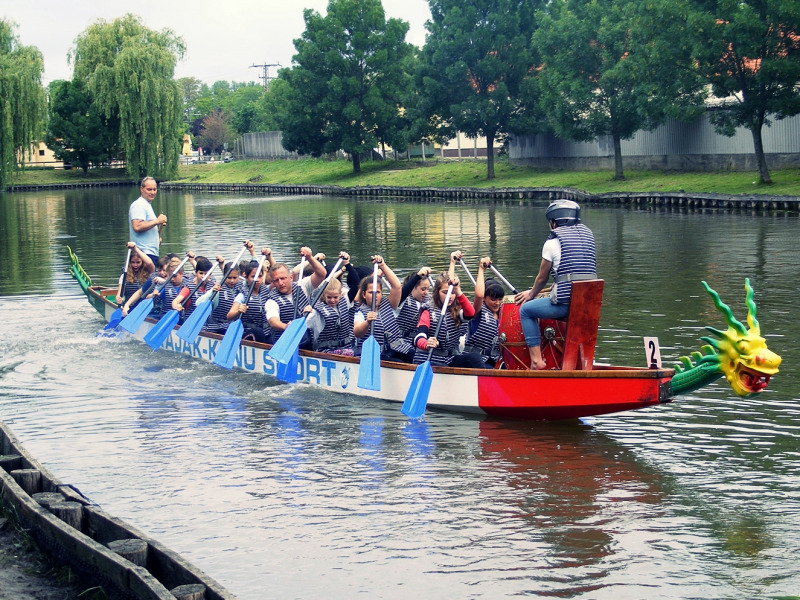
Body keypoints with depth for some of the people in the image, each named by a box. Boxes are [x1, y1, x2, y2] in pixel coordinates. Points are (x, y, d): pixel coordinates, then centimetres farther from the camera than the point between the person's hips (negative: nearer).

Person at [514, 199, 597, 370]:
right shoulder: (588, 235, 16)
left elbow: (542, 278, 7)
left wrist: (531, 295, 27)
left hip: (565, 302, -7)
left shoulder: (552, 242, -1)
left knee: (526, 310, 14)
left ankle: (536, 360, 5)